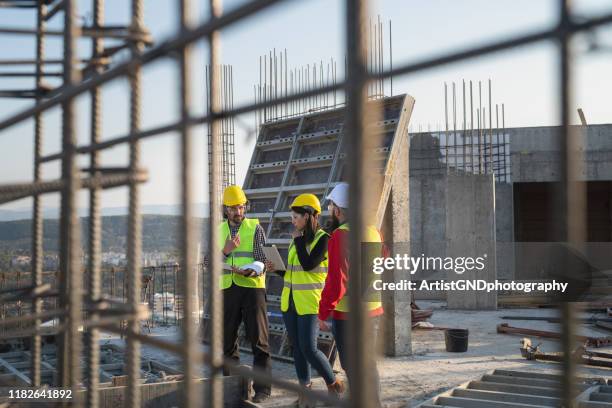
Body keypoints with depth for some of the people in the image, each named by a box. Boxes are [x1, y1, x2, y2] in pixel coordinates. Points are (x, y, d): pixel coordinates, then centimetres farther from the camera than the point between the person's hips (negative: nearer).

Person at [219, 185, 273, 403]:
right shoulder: (218, 231, 11)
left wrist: (247, 272, -24)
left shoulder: (255, 227, 1)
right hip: (227, 290, 4)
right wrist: (225, 251, -14)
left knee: (258, 340, -5)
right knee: (227, 340, 10)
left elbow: (263, 262, -4)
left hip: (252, 287, -4)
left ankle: (262, 389, -1)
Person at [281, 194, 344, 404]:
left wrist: (299, 239, -11)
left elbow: (308, 264, -20)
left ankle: (333, 383, 11)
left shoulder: (323, 238, -9)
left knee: (308, 348, -11)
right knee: (297, 347, 8)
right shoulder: (297, 239, 11)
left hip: (310, 302, -7)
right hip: (290, 300, 7)